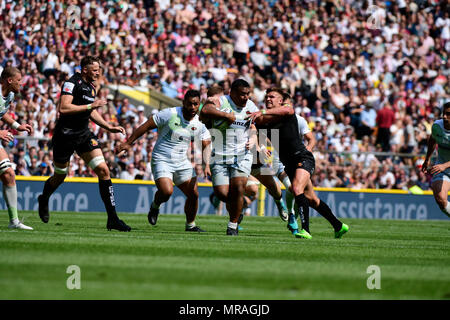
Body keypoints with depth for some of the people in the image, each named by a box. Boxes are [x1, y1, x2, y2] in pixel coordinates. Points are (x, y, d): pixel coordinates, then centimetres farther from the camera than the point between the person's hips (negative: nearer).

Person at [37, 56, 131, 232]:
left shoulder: (91, 86, 12)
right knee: (60, 176, 9)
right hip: (65, 136, -6)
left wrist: (109, 127, 16)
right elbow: (63, 108, -26)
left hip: (84, 134, 7)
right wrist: (91, 105, -23)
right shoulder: (72, 83, -14)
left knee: (103, 171, -9)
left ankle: (112, 219, -11)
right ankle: (44, 201, 44)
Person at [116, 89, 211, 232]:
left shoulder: (199, 123, 1)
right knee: (167, 191, -25)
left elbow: (206, 144, 9)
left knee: (194, 194, 0)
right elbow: (146, 126, -9)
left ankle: (190, 225, 24)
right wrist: (128, 143, -9)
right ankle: (155, 207, 10)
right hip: (161, 160, -5)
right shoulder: (170, 114, -15)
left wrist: (207, 164, -7)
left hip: (182, 162, 5)